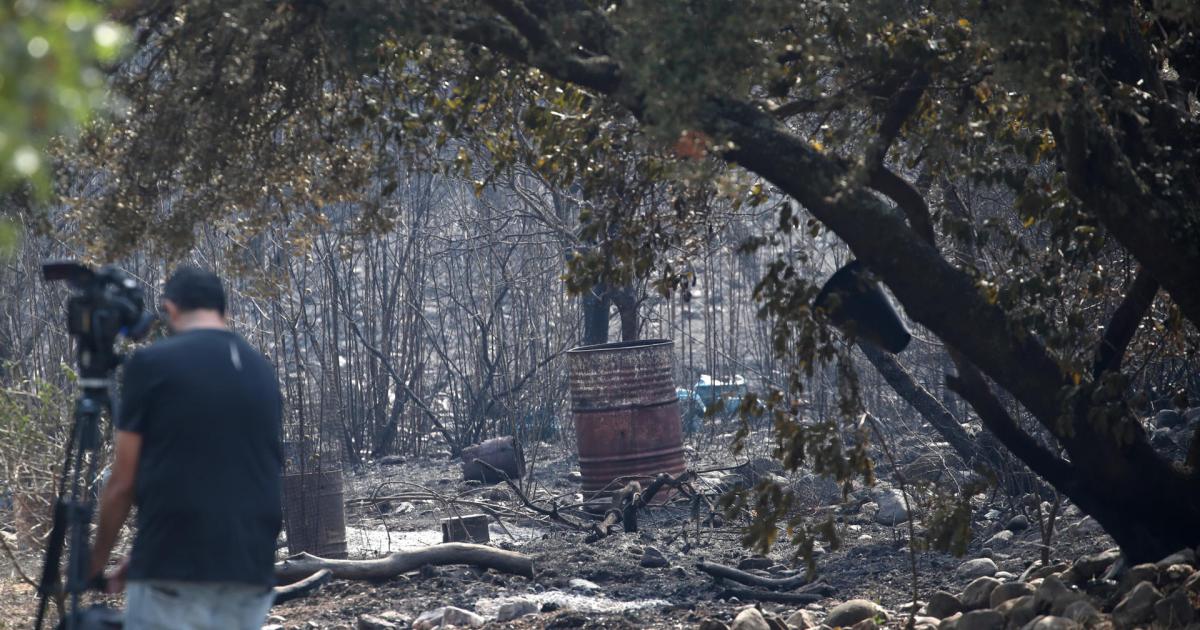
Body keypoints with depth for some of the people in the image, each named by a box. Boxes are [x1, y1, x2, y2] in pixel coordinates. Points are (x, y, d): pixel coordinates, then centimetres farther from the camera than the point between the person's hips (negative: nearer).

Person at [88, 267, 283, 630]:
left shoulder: (151, 363, -4)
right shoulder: (262, 371, 13)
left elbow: (123, 483, -1)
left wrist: (96, 561, 16)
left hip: (174, 577, -5)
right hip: (251, 576, 5)